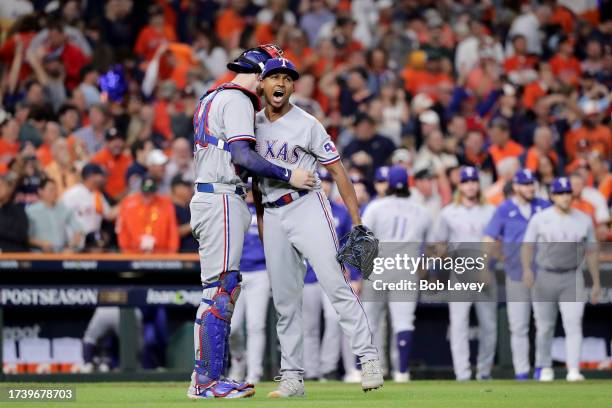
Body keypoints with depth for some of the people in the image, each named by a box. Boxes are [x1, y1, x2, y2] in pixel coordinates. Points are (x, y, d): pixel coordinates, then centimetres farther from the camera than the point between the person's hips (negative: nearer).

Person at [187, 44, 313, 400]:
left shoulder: (212, 99, 22)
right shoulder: (237, 100, -9)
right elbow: (241, 156, -19)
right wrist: (288, 176, -16)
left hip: (207, 197, 10)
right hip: (222, 200, -10)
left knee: (224, 290, 12)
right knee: (220, 290, -11)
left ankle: (207, 378, 12)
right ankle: (207, 380, -13)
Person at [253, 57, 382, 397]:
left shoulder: (307, 125, -4)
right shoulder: (254, 124, 11)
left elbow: (338, 170, -5)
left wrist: (357, 222, -12)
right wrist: (261, 221, 16)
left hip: (307, 207, -5)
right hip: (273, 216, 5)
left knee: (336, 284, -15)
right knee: (285, 301, 4)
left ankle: (369, 359, -14)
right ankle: (292, 378, 6)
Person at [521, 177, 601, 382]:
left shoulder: (584, 220, 3)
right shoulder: (539, 219, -2)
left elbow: (591, 252, 8)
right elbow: (527, 247, -7)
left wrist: (596, 283, 7)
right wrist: (527, 268, -26)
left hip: (572, 280, 0)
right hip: (544, 278, 0)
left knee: (573, 324, -14)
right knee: (544, 327, 8)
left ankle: (573, 370, -19)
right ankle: (544, 368, 25)